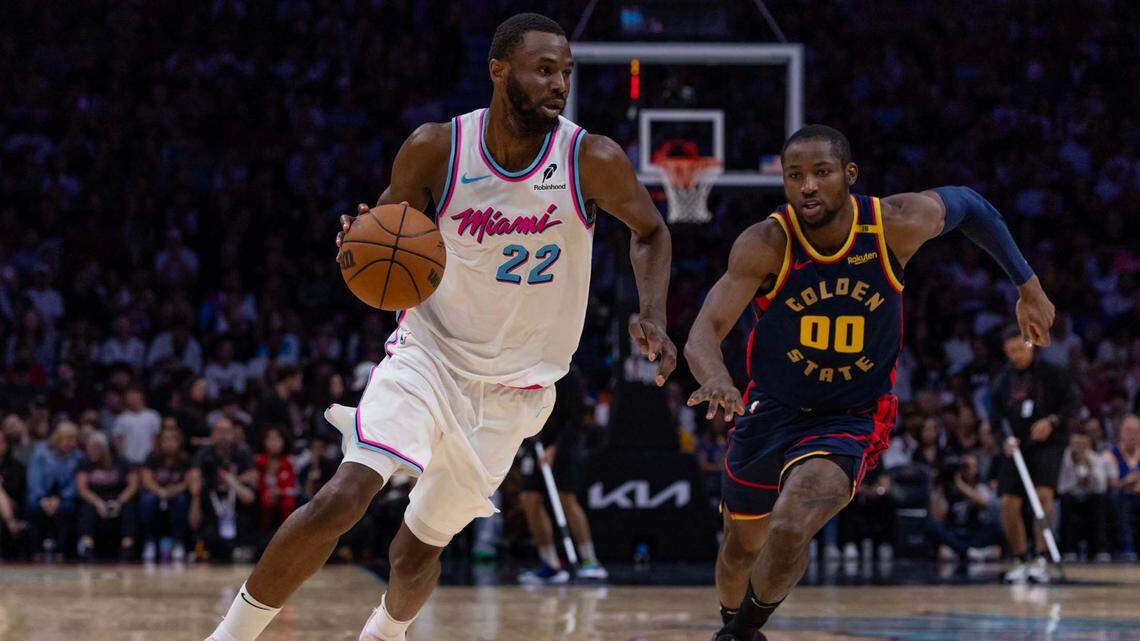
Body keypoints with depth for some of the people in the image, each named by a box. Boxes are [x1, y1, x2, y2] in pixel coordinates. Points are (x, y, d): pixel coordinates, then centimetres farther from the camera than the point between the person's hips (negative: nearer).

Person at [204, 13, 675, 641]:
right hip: (427, 354, -1)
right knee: (341, 498, -23)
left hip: (513, 388, 1)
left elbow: (650, 232, 5)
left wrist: (652, 316, -11)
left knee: (418, 550, 8)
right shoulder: (435, 149, -13)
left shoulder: (594, 161, -14)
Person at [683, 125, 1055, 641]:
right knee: (743, 546, 21)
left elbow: (967, 203, 2)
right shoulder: (766, 244, -23)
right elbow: (705, 332, -30)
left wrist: (1027, 287, 8)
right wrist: (716, 380, -54)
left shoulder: (898, 224, -20)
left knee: (790, 530, -27)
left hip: (852, 418, -2)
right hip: (771, 408, 2)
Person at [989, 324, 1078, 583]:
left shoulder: (1053, 374, 2)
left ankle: (1041, 559, -22)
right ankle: (1021, 561, 10)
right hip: (1016, 447, 4)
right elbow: (995, 416, 10)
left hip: (1048, 444, -3)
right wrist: (1006, 438, -9)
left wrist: (1051, 421, -17)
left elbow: (1072, 404, -1)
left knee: (1044, 493, -24)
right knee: (1009, 504, -6)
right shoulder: (1002, 381, 11)